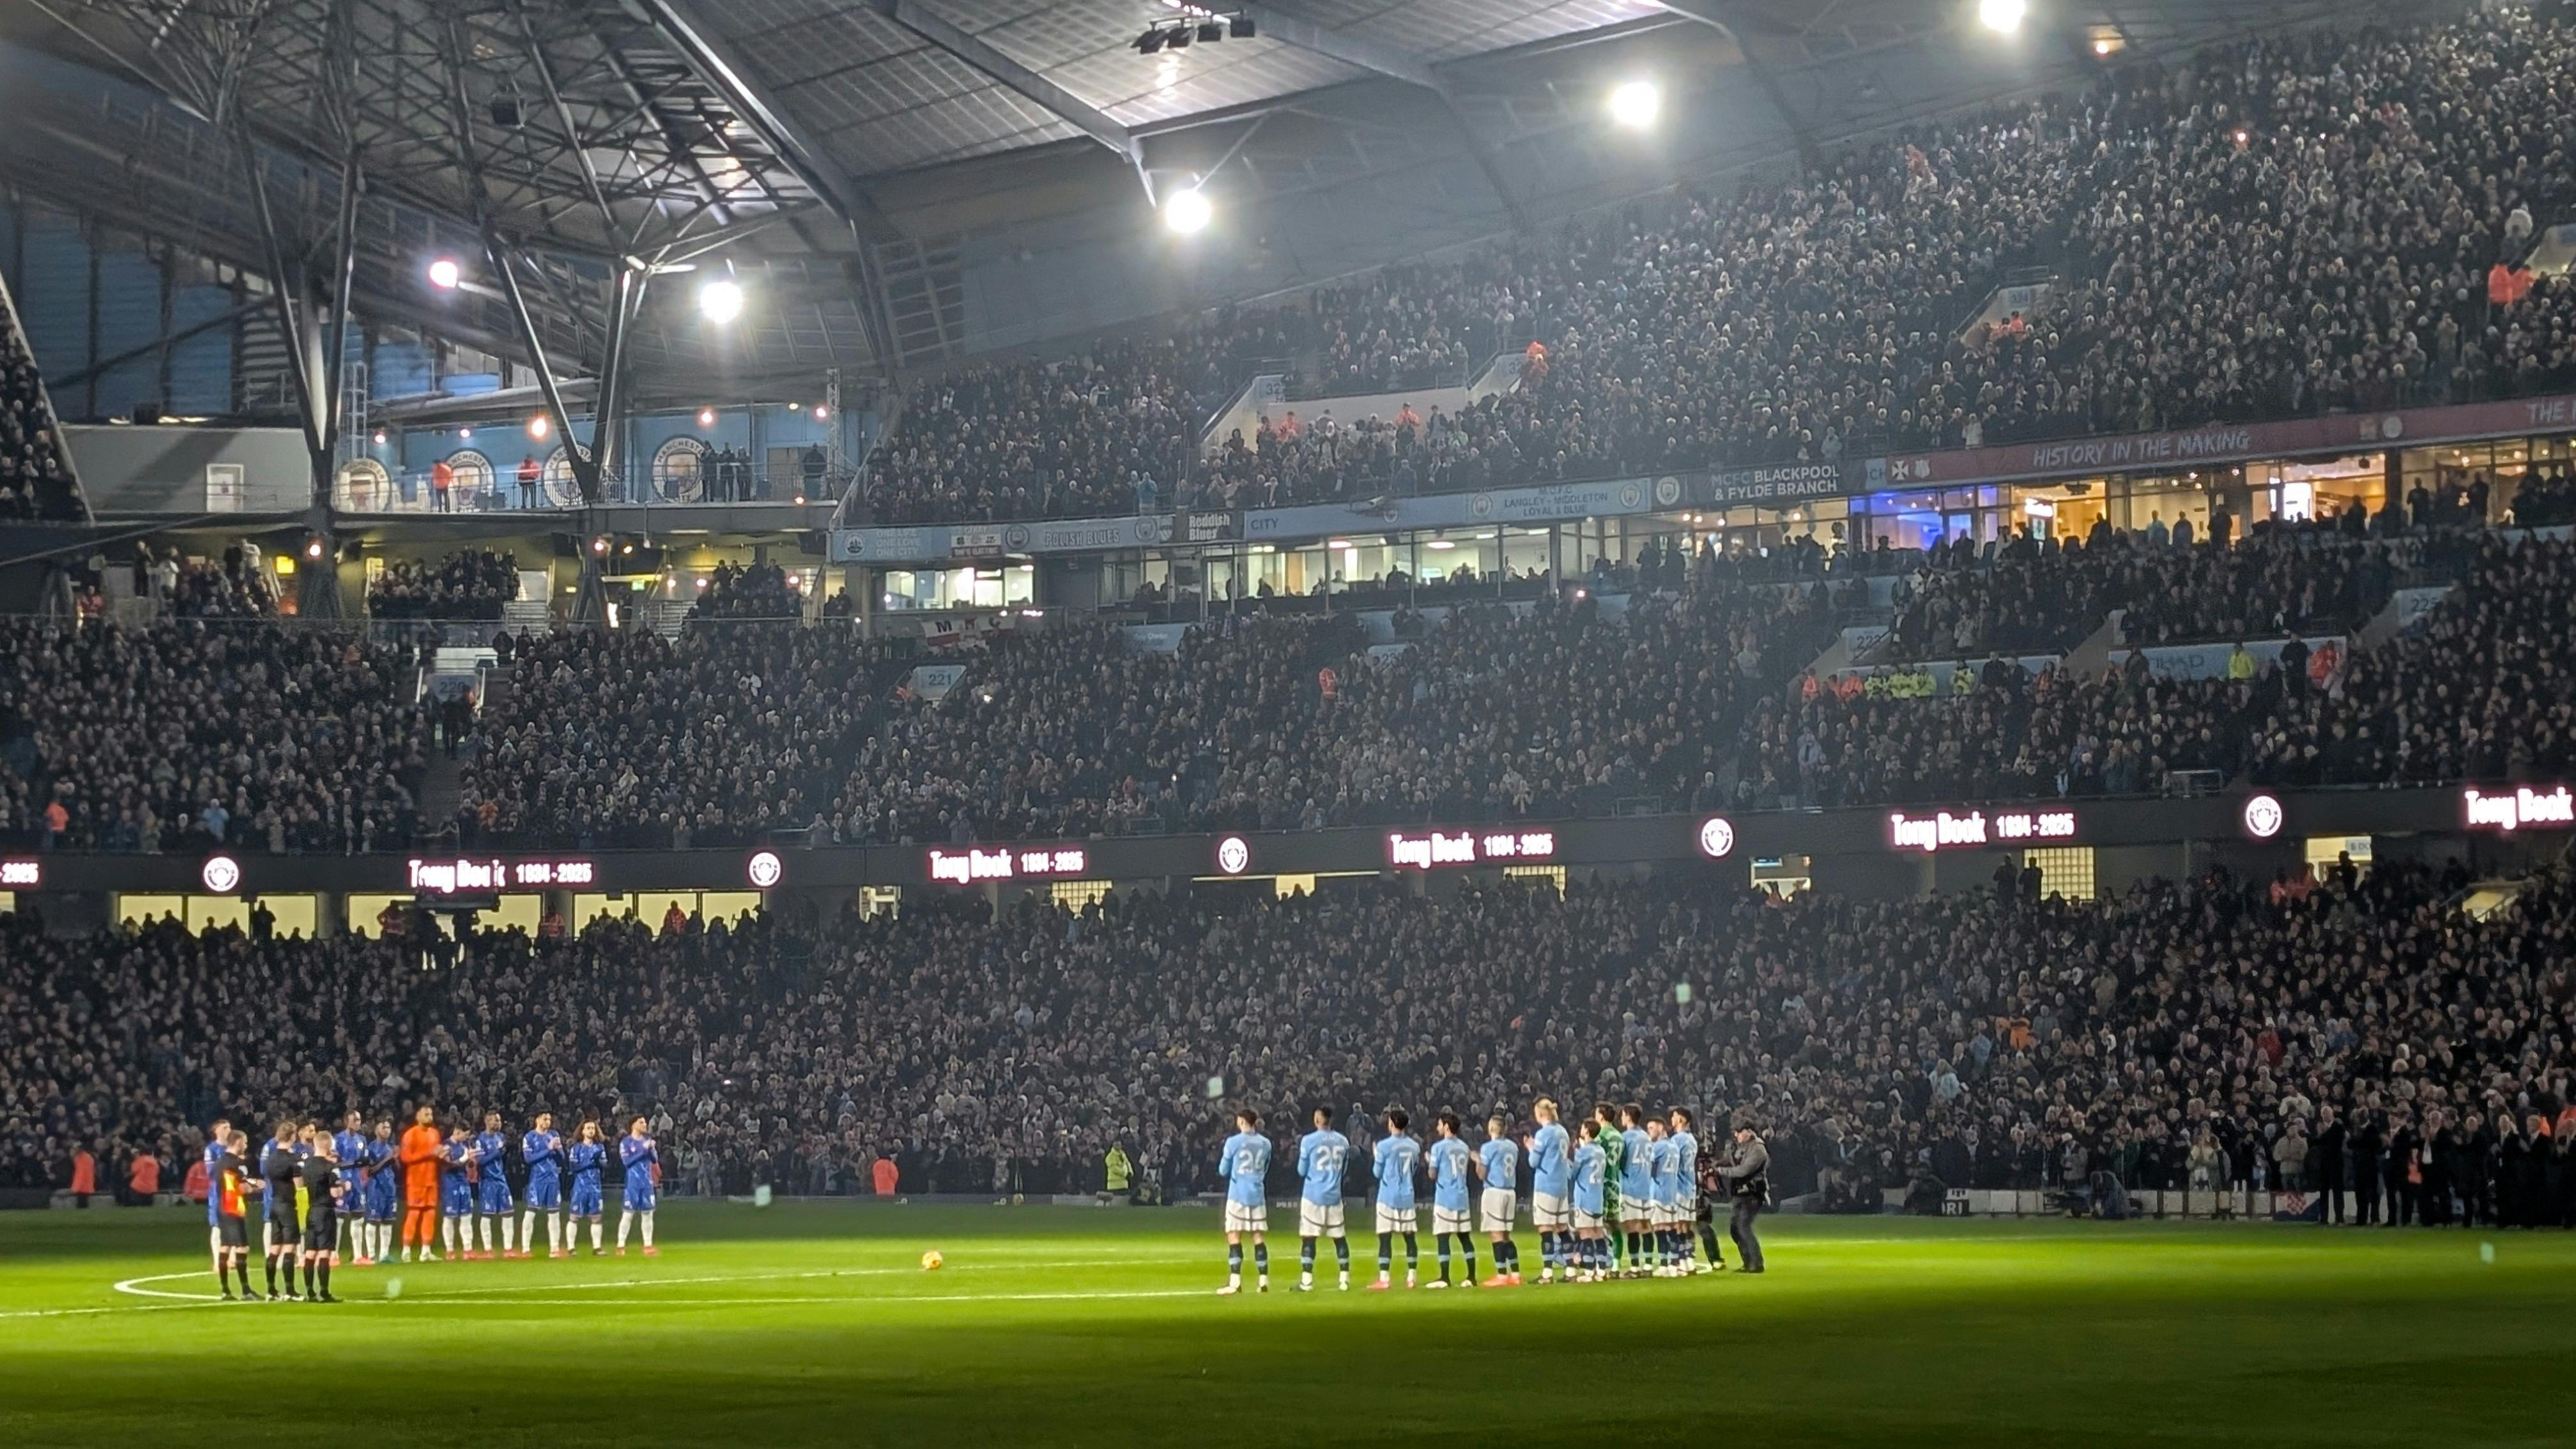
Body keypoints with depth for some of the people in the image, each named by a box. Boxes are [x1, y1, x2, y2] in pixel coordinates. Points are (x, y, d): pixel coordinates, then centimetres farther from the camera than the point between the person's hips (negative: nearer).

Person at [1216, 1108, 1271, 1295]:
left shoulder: (1233, 1142, -8)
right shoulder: (1265, 1143, 5)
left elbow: (1223, 1171, 1)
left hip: (1237, 1195, -4)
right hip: (1258, 1196, 4)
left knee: (1234, 1237, -3)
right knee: (1259, 1237, 8)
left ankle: (1235, 1282, -12)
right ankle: (1264, 1281, 6)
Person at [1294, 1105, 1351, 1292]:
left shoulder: (1309, 1141, -8)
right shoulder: (1343, 1141, 4)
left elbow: (1302, 1171, -1)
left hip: (1313, 1195, -4)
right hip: (1334, 1196, 4)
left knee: (1308, 1237, -2)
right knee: (1339, 1237, 10)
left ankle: (1307, 1280, -7)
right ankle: (1345, 1279, 9)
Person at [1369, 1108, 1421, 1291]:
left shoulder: (1384, 1145, -11)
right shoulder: (1414, 1145, 4)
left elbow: (1378, 1173, -3)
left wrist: (1375, 1157, 13)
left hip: (1388, 1197, -5)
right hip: (1408, 1197, 5)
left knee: (1385, 1237, -5)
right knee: (1410, 1236, 9)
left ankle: (1383, 1279, -10)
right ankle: (1412, 1277, 11)